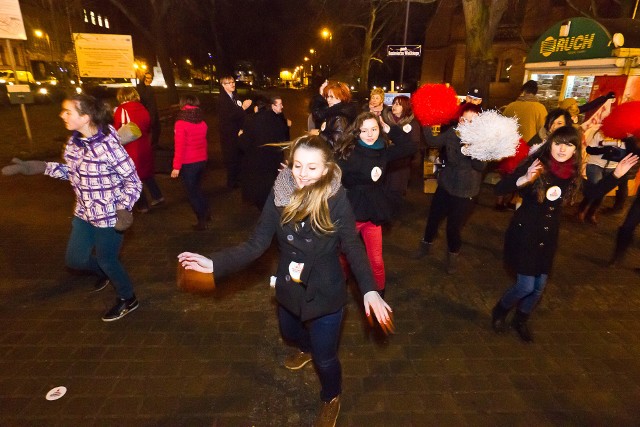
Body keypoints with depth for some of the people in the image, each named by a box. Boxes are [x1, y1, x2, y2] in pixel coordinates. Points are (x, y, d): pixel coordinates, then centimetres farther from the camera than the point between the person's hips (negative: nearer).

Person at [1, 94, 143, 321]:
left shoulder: (108, 145, -25)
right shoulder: (74, 142, -1)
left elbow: (133, 181, -20)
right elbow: (73, 172, 12)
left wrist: (124, 209, -28)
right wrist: (40, 167, 2)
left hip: (109, 215, -8)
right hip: (84, 213, 8)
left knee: (106, 259, 9)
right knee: (74, 259, 17)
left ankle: (128, 299, 34)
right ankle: (104, 272, 49)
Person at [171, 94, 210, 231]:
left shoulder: (181, 123, -15)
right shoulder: (202, 122, 2)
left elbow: (180, 147, -18)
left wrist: (176, 166, -14)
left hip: (188, 163, -6)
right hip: (202, 161, 6)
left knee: (192, 192, 8)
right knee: (197, 188, 25)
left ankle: (202, 221, 13)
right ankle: (207, 212, 28)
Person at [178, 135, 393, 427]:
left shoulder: (336, 200, -22)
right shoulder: (279, 196, -14)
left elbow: (353, 247, -16)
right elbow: (257, 244, -12)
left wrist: (370, 290, -28)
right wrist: (215, 263, -20)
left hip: (325, 295, -4)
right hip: (288, 290, 5)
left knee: (324, 357, 12)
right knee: (290, 333, 32)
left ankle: (331, 400, 48)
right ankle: (308, 349, 71)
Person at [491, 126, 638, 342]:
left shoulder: (573, 174, -2)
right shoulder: (536, 165, -18)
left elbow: (594, 192, 17)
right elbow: (499, 188, -26)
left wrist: (616, 174, 5)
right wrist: (523, 179, -42)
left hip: (548, 236, 6)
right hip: (524, 232, -6)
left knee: (539, 287, 15)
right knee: (526, 286, -4)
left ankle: (520, 320, 40)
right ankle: (499, 311, 26)